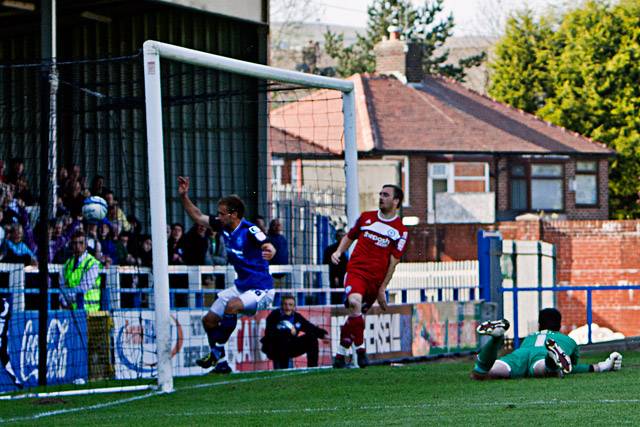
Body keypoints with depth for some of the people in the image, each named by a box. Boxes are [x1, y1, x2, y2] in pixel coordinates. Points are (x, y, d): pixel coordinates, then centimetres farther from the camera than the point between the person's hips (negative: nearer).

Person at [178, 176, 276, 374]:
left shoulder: (249, 230, -22)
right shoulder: (223, 226, 0)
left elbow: (269, 247, -37)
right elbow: (198, 217, 13)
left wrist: (269, 252, -61)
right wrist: (184, 196, 3)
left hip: (260, 290, -9)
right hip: (241, 286, 9)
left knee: (231, 306, -34)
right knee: (209, 320, 9)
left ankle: (217, 351, -18)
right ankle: (219, 360, 25)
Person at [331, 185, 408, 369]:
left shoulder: (400, 230, 3)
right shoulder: (366, 217, 11)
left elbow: (393, 261, 0)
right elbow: (349, 236, 24)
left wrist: (382, 288, -4)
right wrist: (338, 252, 4)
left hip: (376, 280, 0)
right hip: (356, 271, 0)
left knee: (354, 317, 3)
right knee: (354, 302, -29)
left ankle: (340, 356, 17)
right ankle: (360, 349, -22)